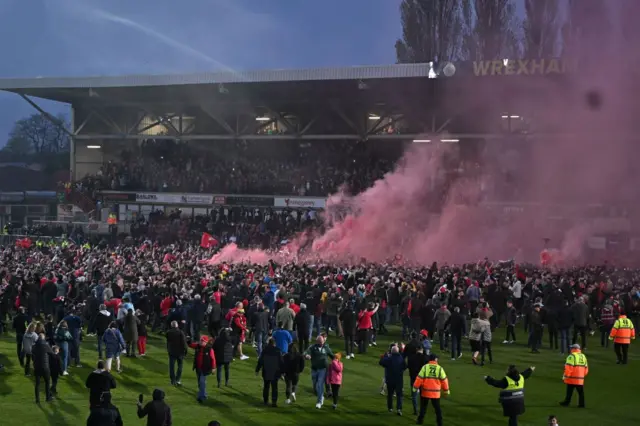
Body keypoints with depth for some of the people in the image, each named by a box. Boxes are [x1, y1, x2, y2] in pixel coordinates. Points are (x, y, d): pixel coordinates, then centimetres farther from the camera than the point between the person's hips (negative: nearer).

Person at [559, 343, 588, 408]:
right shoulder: (583, 356, 12)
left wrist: (565, 376, -9)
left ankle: (566, 402, 11)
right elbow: (586, 369, 16)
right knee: (581, 392, 9)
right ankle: (581, 404, 9)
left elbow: (568, 368, -18)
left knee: (569, 392, 5)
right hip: (580, 379, 6)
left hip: (572, 378, -6)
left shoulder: (571, 356, -12)